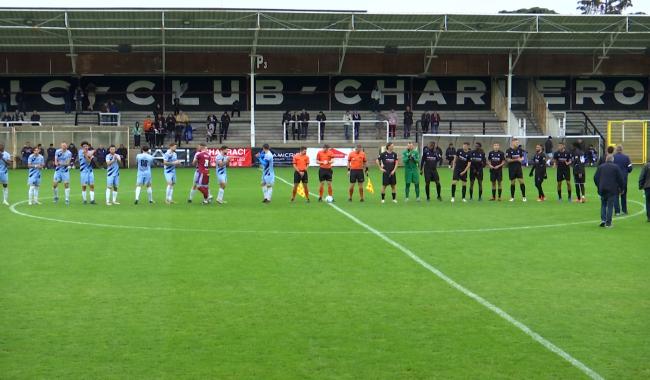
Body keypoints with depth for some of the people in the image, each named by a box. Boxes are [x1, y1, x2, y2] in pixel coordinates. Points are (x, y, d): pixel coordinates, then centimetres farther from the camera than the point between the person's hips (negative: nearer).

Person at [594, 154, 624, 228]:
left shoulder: (600, 167, 5)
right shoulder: (615, 167, -3)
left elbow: (595, 178, 6)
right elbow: (620, 179, -4)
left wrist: (599, 187, 18)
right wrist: (621, 188, 7)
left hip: (602, 189, 2)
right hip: (612, 190, -2)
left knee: (603, 205, 16)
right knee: (610, 206, 2)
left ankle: (603, 220, 2)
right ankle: (608, 223, 1)